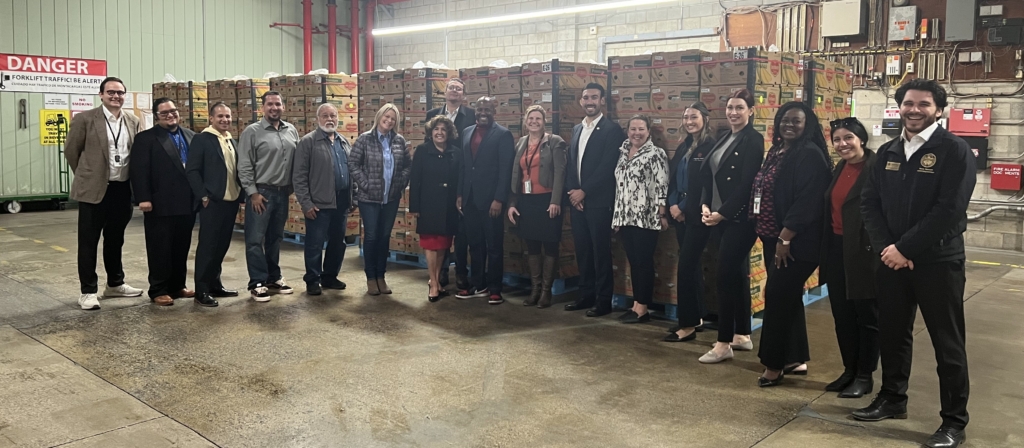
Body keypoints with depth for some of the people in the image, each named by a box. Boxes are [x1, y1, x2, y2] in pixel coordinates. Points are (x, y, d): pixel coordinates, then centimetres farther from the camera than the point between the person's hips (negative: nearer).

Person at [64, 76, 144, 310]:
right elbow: (71, 151, 0)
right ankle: (88, 291, 10)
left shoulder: (133, 122, 7)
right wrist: (86, 177, 7)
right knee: (88, 242, 2)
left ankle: (115, 284, 29)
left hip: (123, 189, 5)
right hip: (94, 189, -4)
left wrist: (134, 182, 12)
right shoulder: (85, 119, -6)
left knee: (116, 240, 16)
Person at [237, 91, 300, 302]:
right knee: (255, 240, -2)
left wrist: (293, 187, 8)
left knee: (275, 238, 15)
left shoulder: (292, 131, 8)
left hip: (282, 193, 5)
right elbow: (244, 166, -8)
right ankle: (257, 283, 6)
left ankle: (273, 278, 25)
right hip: (260, 192, -5)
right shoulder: (252, 131, -6)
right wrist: (252, 192, -12)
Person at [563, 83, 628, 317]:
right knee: (582, 250, 11)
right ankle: (586, 295, 21)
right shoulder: (576, 129, 16)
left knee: (601, 251, -1)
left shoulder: (612, 129, -6)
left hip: (598, 201, -6)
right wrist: (571, 191, -1)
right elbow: (570, 163, 14)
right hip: (576, 200, 7)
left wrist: (584, 191, -14)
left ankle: (603, 300, 6)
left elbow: (608, 166, -14)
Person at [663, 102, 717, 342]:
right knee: (692, 265, 12)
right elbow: (672, 178, 12)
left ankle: (688, 324, -1)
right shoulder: (683, 147, 15)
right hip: (680, 213, 8)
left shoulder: (711, 147, -10)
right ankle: (697, 317, 21)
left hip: (697, 215, -8)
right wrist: (673, 205, -3)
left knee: (685, 266, -8)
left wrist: (684, 208, -13)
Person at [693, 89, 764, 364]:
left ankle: (724, 344, -1)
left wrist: (722, 213, -16)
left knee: (726, 277, -8)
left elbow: (746, 185, -17)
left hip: (739, 218, -8)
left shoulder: (753, 140, -10)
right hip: (721, 217, 8)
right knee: (737, 275, 14)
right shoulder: (724, 139, 15)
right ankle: (742, 335, 23)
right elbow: (708, 175, 13)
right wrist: (705, 206, -2)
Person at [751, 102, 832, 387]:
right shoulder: (777, 151, 14)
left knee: (777, 297, -6)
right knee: (788, 297, 14)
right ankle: (796, 359, 24)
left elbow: (806, 201, -21)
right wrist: (771, 235, 15)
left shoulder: (810, 154, -13)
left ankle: (774, 364, 5)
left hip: (795, 241, -9)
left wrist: (785, 238, -22)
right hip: (773, 238, 9)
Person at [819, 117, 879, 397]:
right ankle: (849, 370, 26)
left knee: (867, 315, 6)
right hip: (837, 250, 8)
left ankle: (865, 376, 17)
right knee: (842, 315, 13)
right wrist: (825, 252, 13)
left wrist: (877, 249, -19)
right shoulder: (839, 169, 11)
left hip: (864, 253, -8)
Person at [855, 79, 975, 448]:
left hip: (938, 260, -5)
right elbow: (869, 203, 5)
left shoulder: (955, 150, -8)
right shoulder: (887, 152, 9)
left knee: (947, 343, 3)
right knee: (892, 333, 15)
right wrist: (886, 247, -10)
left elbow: (949, 209, -17)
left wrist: (904, 248, -18)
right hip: (892, 259, 5)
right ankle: (892, 398, 32)